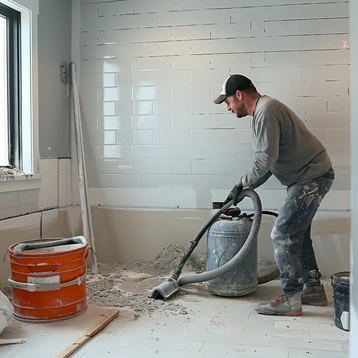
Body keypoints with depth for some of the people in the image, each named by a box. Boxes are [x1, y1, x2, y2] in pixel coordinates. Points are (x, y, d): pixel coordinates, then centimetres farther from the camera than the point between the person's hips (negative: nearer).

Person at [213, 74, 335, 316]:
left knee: (283, 235, -8)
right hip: (311, 176, 11)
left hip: (312, 177, -11)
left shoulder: (265, 111, -17)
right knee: (297, 233, 16)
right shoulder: (265, 109, 17)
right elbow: (268, 161, 17)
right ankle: (313, 289, 25)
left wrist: (241, 185, -9)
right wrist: (243, 189, 12)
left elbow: (266, 159, -24)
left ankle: (291, 299, -1)